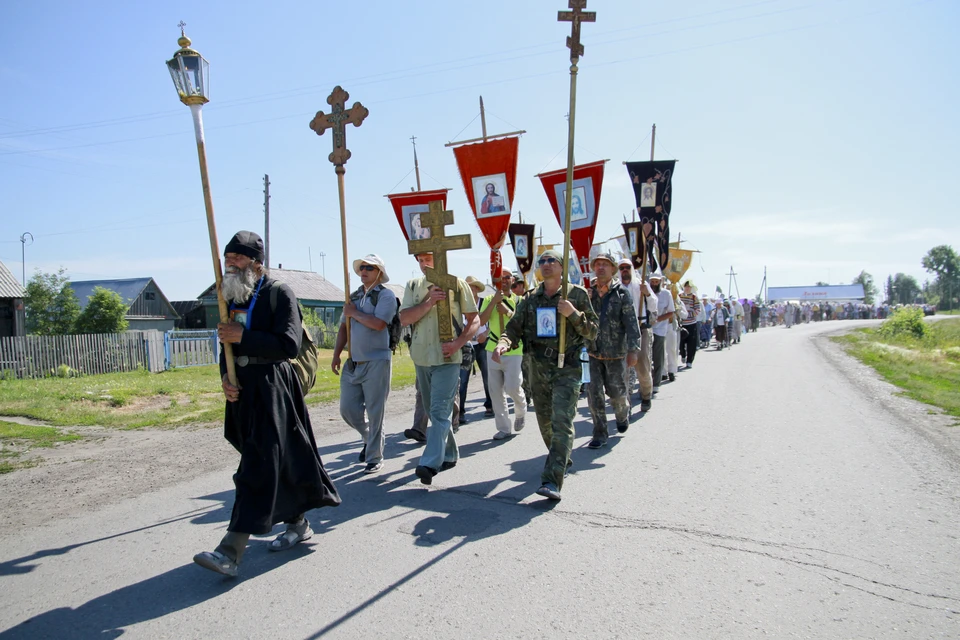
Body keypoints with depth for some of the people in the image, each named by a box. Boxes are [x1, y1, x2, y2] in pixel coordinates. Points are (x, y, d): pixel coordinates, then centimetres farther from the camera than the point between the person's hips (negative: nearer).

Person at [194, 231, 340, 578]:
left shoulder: (279, 294, -8)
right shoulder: (232, 297, 14)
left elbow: (289, 344, -17)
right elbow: (229, 343, 20)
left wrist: (243, 337, -19)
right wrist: (224, 376, 2)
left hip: (271, 388, -8)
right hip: (242, 389, 8)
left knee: (259, 465, -9)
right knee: (281, 458, 16)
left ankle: (231, 551, -10)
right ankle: (297, 523, 31)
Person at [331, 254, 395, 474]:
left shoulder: (386, 295, -6)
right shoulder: (354, 297, 14)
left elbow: (379, 323, -22)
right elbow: (343, 327, 18)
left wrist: (354, 313, -9)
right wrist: (336, 355, 10)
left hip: (376, 361, -6)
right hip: (352, 362, 6)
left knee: (375, 412, 0)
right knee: (348, 409, 7)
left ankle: (374, 457, 13)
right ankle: (369, 437, 33)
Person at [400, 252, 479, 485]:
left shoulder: (456, 284, -1)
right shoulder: (413, 286, 9)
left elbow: (474, 320, -1)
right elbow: (404, 319, -3)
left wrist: (458, 343, -16)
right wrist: (429, 302, -16)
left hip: (447, 357, -5)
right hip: (421, 356, 5)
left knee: (440, 411, -13)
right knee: (434, 411, 14)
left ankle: (430, 463, -17)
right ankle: (449, 455, 28)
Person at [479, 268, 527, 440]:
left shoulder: (518, 301, 0)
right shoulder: (488, 300, 4)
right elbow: (481, 321, -10)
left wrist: (508, 312, -18)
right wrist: (494, 301, -17)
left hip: (514, 351, -3)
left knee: (512, 387, -9)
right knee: (496, 392, 4)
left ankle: (520, 411, 25)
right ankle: (504, 428, 16)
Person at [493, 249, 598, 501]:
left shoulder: (577, 294, 0)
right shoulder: (530, 300, 10)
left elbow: (592, 331, 0)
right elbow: (514, 327, 3)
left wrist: (573, 314, -17)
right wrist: (503, 343, -18)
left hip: (567, 369, -4)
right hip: (539, 369, 5)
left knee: (561, 422, -15)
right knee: (545, 422, 14)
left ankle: (552, 481, -18)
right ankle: (562, 459, 39)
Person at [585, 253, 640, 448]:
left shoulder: (622, 293, -5)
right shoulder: (588, 292, 2)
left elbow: (631, 323, -8)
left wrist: (633, 350, -13)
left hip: (615, 352, -2)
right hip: (592, 352, 2)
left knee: (616, 391, 9)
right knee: (593, 392, -1)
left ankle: (623, 415, 41)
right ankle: (600, 434, 10)